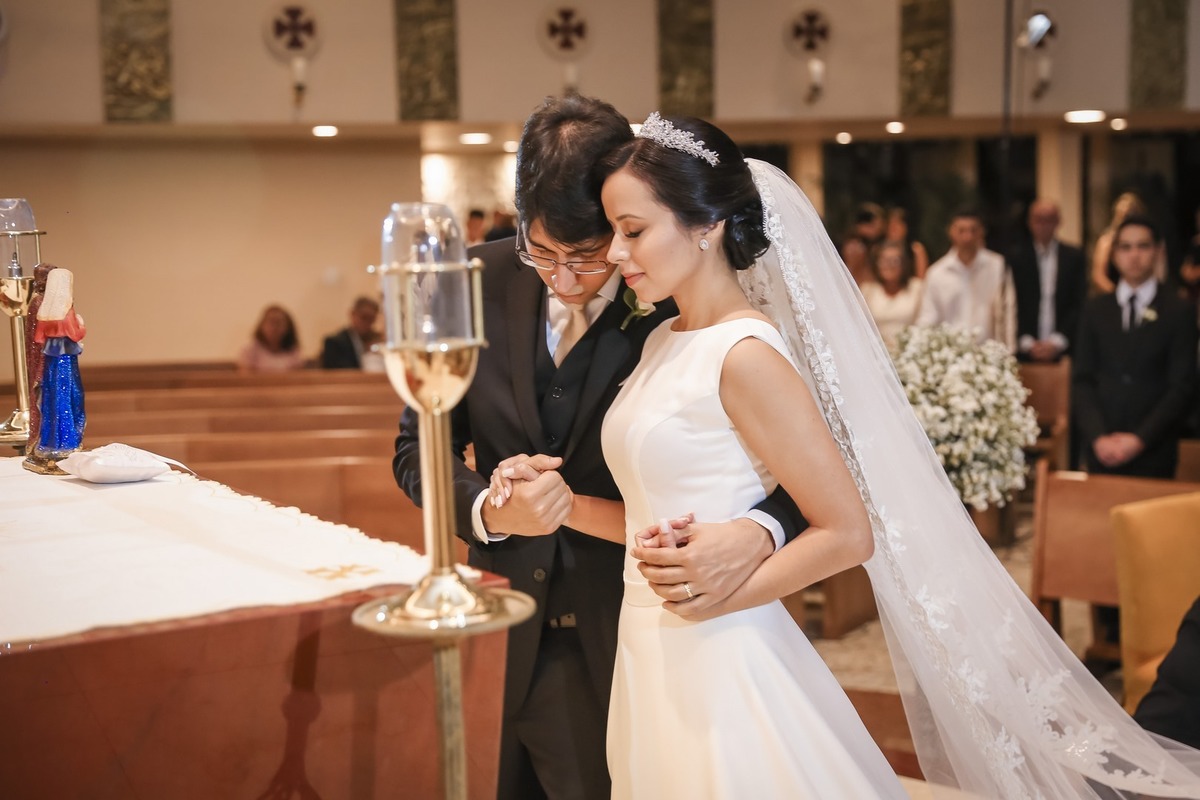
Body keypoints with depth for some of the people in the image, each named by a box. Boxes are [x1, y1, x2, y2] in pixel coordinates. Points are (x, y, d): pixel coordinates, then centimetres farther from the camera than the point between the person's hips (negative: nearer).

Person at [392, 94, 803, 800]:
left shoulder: (677, 306, -14)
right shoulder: (487, 283, -4)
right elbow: (420, 444, 2)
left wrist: (756, 535, -36)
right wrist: (489, 510, -18)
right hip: (504, 638, 3)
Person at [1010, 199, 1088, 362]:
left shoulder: (1074, 257, 7)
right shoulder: (1016, 259, 5)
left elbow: (1080, 304, 3)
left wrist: (1057, 342, -7)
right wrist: (1027, 343, -9)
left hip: (1063, 351, 1)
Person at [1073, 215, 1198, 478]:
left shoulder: (1179, 313, 1)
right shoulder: (1095, 310, 8)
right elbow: (1082, 379, 4)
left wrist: (1140, 439, -11)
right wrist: (1097, 437, -9)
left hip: (1154, 452, -2)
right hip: (1102, 450, 2)